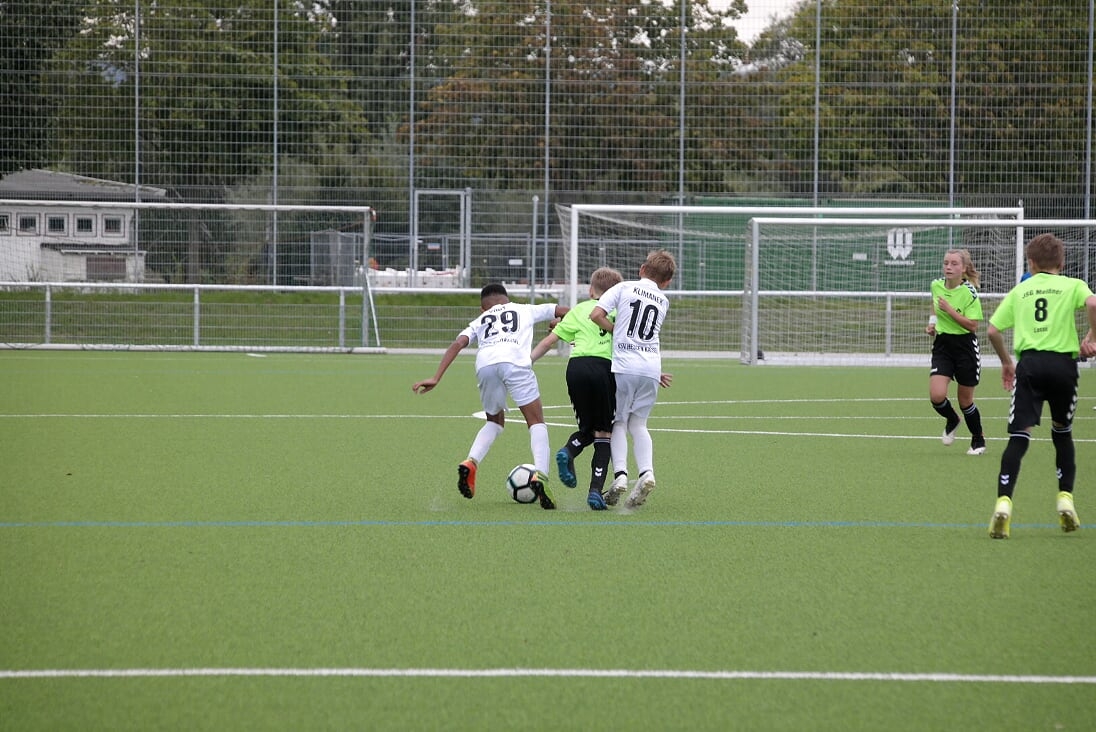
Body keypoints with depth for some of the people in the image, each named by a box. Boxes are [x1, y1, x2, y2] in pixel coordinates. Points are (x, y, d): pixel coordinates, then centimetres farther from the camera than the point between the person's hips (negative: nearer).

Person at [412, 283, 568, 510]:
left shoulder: (479, 321, 35)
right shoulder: (525, 310, 35)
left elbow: (457, 344, 18)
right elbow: (564, 311, 36)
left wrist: (436, 378, 12)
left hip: (485, 364, 3)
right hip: (515, 361, -2)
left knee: (495, 421, 26)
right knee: (537, 422, 6)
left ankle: (470, 463, 5)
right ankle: (540, 476, -15)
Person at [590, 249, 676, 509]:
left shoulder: (624, 288, 6)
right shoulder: (663, 302, 19)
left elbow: (596, 314, -4)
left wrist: (617, 331, 7)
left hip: (624, 364, -3)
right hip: (651, 368, 3)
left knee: (619, 422, 7)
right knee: (638, 423, 13)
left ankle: (620, 474, -12)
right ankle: (646, 471, -11)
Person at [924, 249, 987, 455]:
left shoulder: (969, 292, -15)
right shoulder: (936, 285, 0)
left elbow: (973, 325, -19)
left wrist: (949, 310, -24)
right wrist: (933, 322, 8)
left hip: (965, 346, -4)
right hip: (942, 345, 4)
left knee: (965, 400, 7)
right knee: (936, 396, -13)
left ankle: (978, 439, 31)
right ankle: (952, 420, 21)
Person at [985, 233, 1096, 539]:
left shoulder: (1019, 291, 17)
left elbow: (993, 330, 13)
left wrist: (1006, 362, 27)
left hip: (1029, 363, 0)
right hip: (1063, 362, 0)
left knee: (1019, 436, -6)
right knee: (1062, 433, 20)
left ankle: (1003, 503, -22)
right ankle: (1065, 498, 12)